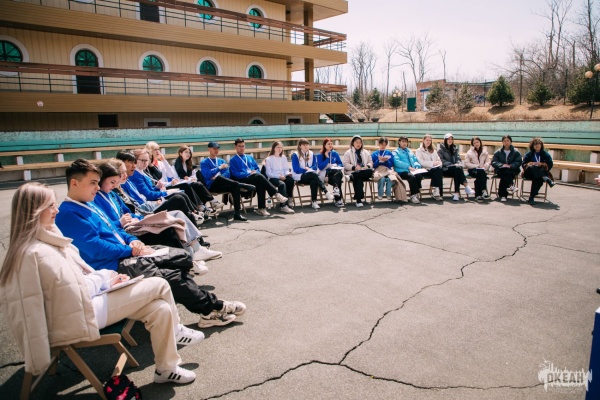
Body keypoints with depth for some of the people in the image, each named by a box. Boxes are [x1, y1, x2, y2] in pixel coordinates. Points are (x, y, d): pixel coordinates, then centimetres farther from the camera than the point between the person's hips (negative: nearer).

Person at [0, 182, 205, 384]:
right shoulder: (36, 252, -23)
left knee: (161, 309, 0)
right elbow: (74, 288, -23)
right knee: (159, 285, -10)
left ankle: (166, 369, 18)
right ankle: (175, 330, 15)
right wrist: (105, 280, -8)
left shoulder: (45, 240, 9)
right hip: (79, 316, -10)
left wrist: (106, 277, 1)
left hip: (87, 298, 10)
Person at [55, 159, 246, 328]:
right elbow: (95, 249, -22)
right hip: (114, 266, -10)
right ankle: (213, 307, -2)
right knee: (171, 276, -19)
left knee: (183, 258, 1)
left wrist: (133, 240, 2)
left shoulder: (89, 205, 17)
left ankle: (207, 309, -2)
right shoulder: (68, 214, -14)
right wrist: (130, 250, -13)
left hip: (126, 254, 10)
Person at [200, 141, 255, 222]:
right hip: (212, 186, -3)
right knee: (219, 178, -38)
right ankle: (244, 186, -36)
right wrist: (219, 168, -12)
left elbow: (228, 174, 10)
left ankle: (237, 213, -33)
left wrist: (218, 177, -10)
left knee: (235, 187, -30)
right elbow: (207, 175, -7)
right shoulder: (204, 163, 12)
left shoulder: (222, 161, 24)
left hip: (224, 185, 4)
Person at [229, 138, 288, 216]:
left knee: (260, 184, -34)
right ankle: (276, 194, -33)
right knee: (259, 176, -33)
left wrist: (256, 172, -1)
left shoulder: (250, 157, 29)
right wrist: (249, 173, -13)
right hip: (243, 180, -4)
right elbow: (235, 174, -2)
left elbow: (257, 169, 24)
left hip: (255, 178, 4)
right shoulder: (233, 160, 12)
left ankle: (261, 208, -37)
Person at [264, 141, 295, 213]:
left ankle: (287, 201, -27)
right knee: (282, 184, -36)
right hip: (273, 178, -4)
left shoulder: (283, 157, 20)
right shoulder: (268, 159, 4)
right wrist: (279, 176, -16)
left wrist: (288, 173, -7)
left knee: (291, 180, -30)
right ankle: (284, 205, -38)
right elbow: (268, 173, -4)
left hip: (283, 177, 4)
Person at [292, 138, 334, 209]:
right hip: (299, 177, -4)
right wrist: (306, 170, -12)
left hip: (311, 176, 4)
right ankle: (326, 192, -38)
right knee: (314, 175, -33)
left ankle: (314, 201, -32)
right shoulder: (295, 155, -2)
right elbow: (296, 170, -10)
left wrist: (309, 169, -13)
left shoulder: (312, 154, 13)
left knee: (314, 181, -34)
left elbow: (315, 167, 6)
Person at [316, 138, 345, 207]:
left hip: (336, 172, 4)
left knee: (339, 172, -35)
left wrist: (337, 166, -3)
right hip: (325, 173, -4)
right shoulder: (320, 155, 3)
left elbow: (341, 164, 20)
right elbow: (320, 167, -9)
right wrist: (327, 158, -9)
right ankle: (338, 199, -39)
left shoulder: (335, 153, 17)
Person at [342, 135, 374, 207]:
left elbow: (370, 162, 19)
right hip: (352, 173, -3)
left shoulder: (366, 152, 23)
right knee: (358, 178, -37)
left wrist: (367, 166, -6)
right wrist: (354, 167, -18)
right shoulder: (348, 153, 9)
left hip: (364, 172, 4)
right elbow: (346, 164, -1)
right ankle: (358, 199, -39)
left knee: (370, 171, -32)